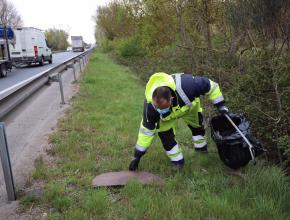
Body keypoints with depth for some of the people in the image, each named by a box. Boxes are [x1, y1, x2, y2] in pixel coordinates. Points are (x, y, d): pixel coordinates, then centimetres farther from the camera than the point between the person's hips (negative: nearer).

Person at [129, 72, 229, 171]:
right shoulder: (150, 105, -41)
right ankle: (177, 160, 4)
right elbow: (147, 129, -28)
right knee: (165, 134, -20)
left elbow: (209, 85, -31)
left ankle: (201, 147, 52)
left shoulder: (186, 85, -50)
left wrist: (220, 105, -22)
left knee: (197, 126, 19)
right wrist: (138, 155, -23)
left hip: (189, 106, 1)